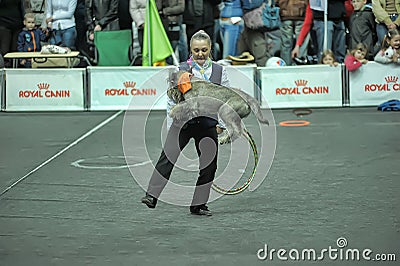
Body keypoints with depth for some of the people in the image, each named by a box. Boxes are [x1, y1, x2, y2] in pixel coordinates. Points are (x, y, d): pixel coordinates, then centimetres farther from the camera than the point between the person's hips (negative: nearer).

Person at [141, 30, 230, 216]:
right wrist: (171, 126, 1)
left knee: (208, 165, 2)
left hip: (208, 124, 2)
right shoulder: (182, 70, 2)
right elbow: (172, 100, 4)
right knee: (168, 157, -17)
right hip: (183, 121, -2)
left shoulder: (219, 71, 7)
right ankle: (152, 196, -19)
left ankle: (198, 204, 15)